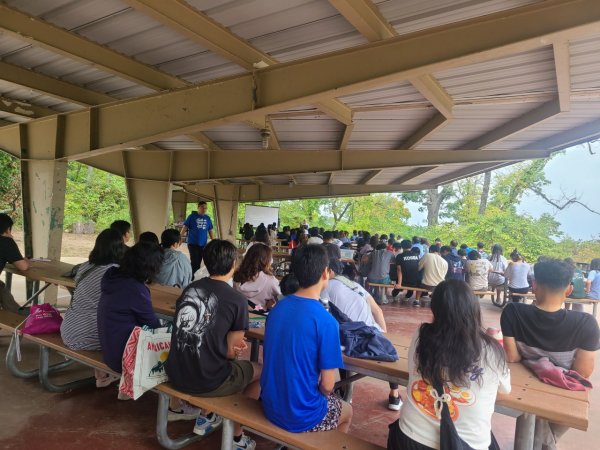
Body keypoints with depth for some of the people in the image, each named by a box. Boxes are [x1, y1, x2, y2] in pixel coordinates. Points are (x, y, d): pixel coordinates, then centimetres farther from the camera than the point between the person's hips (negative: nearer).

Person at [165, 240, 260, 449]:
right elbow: (231, 353, -7)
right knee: (259, 370, 20)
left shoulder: (189, 289, 4)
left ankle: (206, 418, 35)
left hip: (175, 374, 6)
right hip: (206, 382, -6)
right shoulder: (237, 300, -14)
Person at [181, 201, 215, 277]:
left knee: (198, 262, 8)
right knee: (194, 262, -8)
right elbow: (185, 228, -4)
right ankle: (192, 278, 4)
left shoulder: (208, 218, 10)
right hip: (193, 243, -4)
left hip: (203, 244, 4)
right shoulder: (192, 216, -2)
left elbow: (210, 231, 14)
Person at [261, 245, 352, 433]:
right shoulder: (326, 321, -23)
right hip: (300, 416, -5)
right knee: (347, 411, 26)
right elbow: (327, 385, -17)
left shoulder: (277, 308, -3)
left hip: (269, 404, 6)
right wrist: (321, 395, 5)